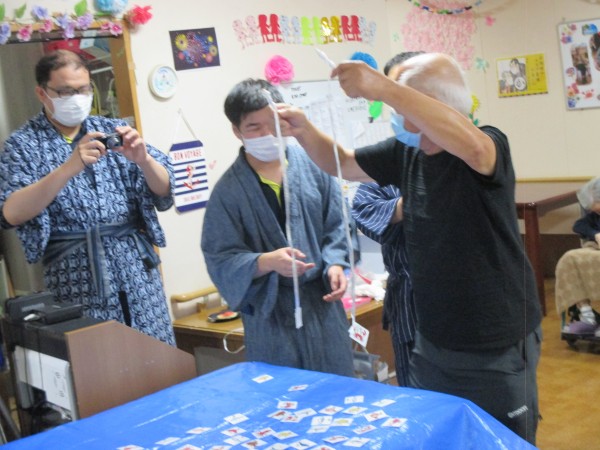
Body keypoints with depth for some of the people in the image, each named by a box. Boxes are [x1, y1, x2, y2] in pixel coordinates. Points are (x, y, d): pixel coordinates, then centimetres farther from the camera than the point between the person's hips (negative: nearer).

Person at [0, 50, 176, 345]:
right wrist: (69, 168, -26)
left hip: (135, 265, 3)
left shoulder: (113, 130, 10)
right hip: (76, 274, -2)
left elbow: (164, 192, 4)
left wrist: (143, 160, -17)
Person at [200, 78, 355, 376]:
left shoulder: (311, 164, -2)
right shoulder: (228, 190, -7)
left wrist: (335, 264, -9)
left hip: (322, 303, 2)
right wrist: (267, 262, -25)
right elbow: (221, 259, -9)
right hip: (269, 312, -2)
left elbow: (335, 224, 6)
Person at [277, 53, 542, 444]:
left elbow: (471, 146, -43)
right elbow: (344, 164, 13)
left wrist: (383, 88, -45)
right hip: (433, 343, 7)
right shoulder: (406, 152, 0)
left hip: (498, 350, -6)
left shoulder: (489, 147, -19)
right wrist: (305, 131, -7)